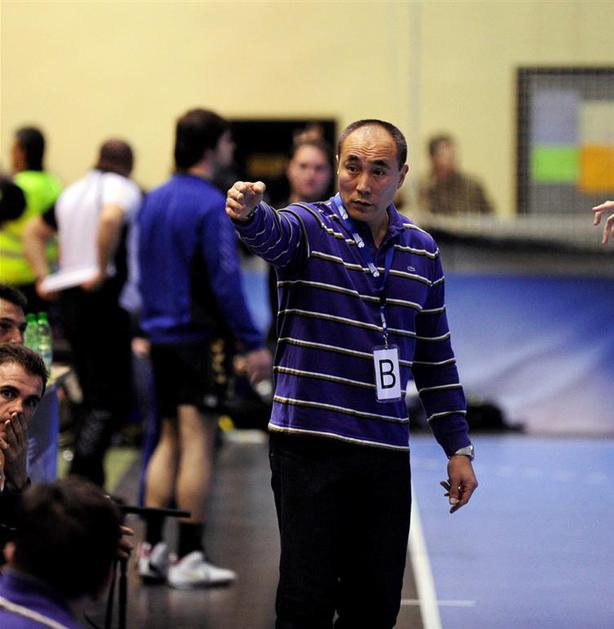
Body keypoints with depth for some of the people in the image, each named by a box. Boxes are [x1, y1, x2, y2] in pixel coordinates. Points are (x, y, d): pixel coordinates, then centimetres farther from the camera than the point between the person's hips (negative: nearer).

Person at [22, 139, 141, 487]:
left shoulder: (72, 193, 18)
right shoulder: (125, 189, -6)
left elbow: (33, 232, 24)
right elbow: (111, 218, -27)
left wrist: (44, 278, 16)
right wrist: (102, 271, -19)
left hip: (70, 298, 8)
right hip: (106, 298, -8)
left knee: (94, 397, 15)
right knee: (113, 399, -8)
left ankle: (93, 487, 15)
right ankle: (80, 483, -22)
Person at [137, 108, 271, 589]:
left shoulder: (155, 200, 10)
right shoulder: (211, 206, -15)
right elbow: (226, 282, -17)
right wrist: (254, 344, -14)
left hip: (161, 334, 8)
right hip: (198, 338, -8)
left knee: (171, 439, 14)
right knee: (198, 442, -4)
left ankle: (152, 549, 12)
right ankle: (189, 558, -3)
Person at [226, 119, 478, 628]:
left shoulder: (422, 251, 10)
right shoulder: (312, 228, -3)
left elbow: (436, 356, 17)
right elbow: (271, 234, -29)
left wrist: (458, 448, 14)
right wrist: (248, 211, -53)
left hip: (387, 452, 4)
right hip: (310, 444, -4)